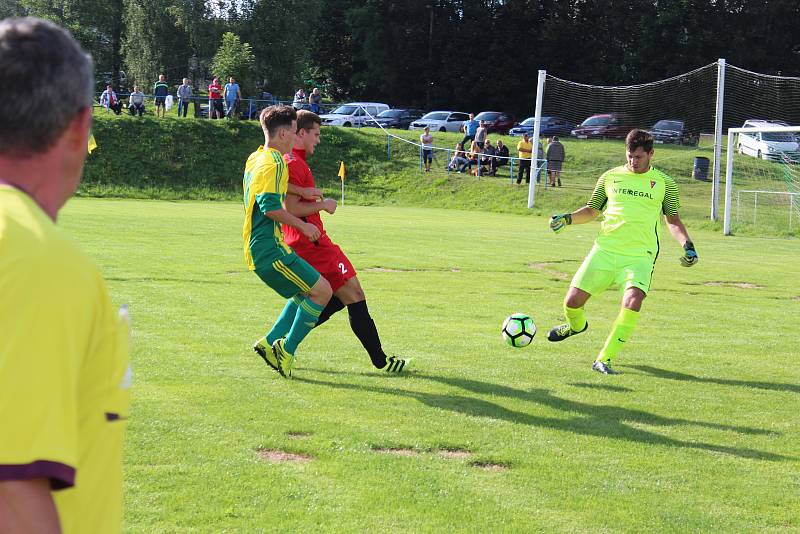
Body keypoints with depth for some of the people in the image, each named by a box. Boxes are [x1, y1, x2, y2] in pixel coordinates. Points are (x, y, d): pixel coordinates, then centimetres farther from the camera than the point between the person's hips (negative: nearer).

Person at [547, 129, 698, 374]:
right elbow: (591, 210, 19)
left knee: (632, 302, -27)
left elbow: (673, 220, 15)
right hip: (604, 250, 2)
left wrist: (687, 245, 0)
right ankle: (576, 325, 36)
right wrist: (568, 218, 2)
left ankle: (604, 359, -15)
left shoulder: (664, 183, 7)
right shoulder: (610, 177, 10)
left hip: (640, 255, -2)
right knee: (573, 301, -3)